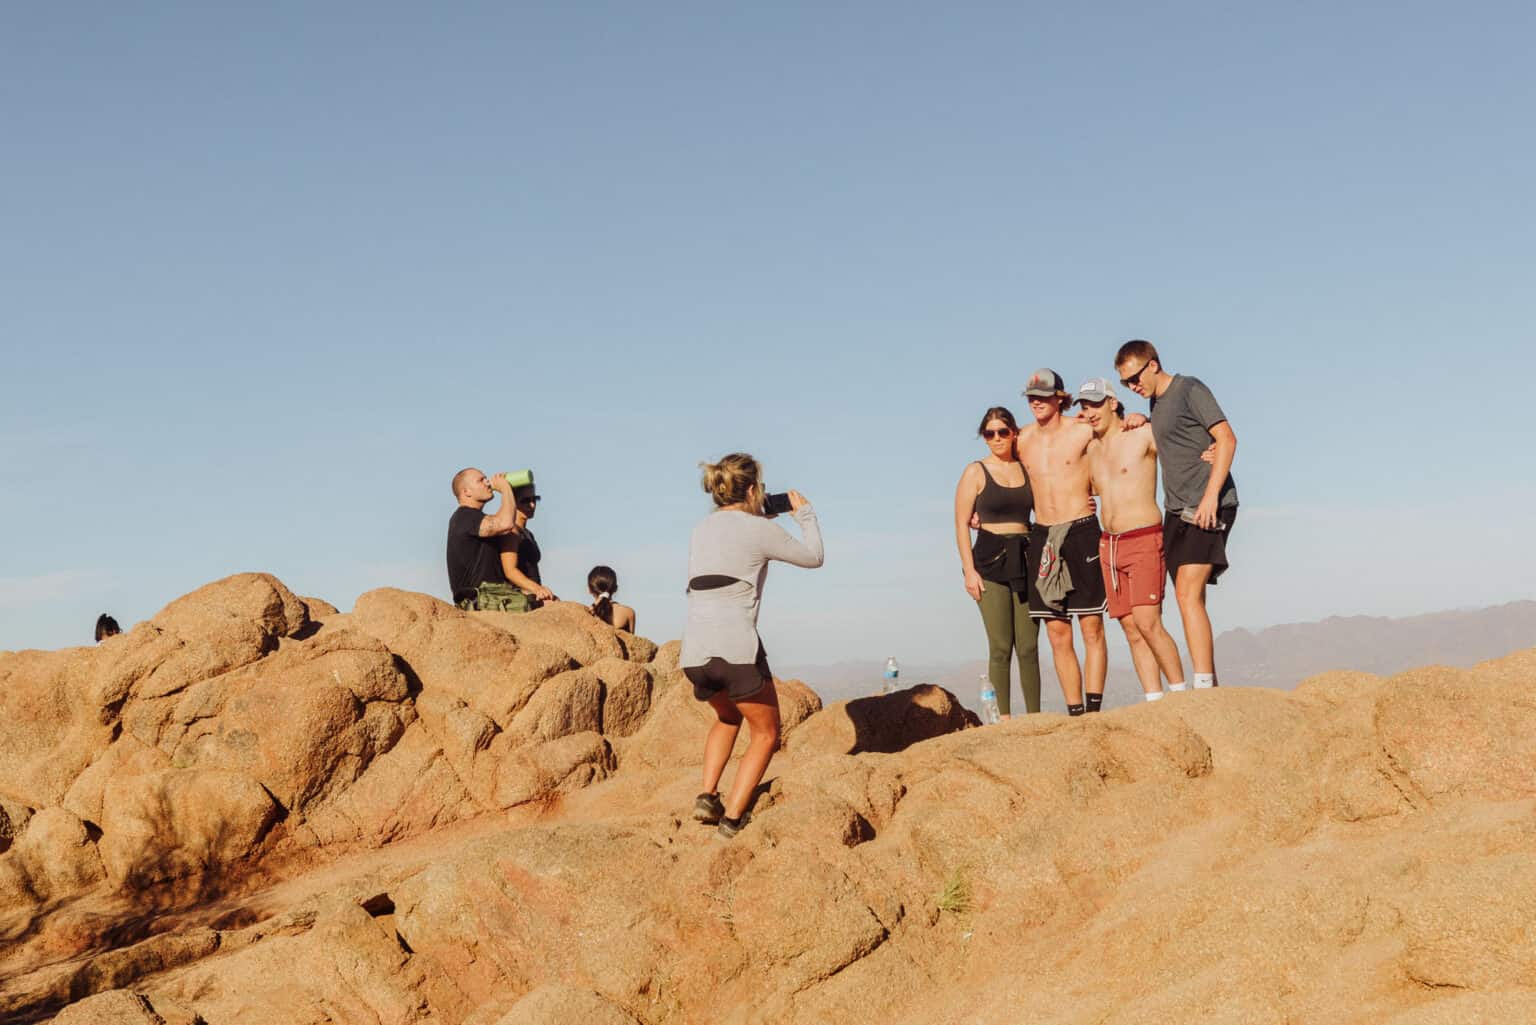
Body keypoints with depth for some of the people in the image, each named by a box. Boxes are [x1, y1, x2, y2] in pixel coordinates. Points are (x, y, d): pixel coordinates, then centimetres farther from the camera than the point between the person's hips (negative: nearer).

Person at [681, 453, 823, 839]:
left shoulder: (701, 529, 15)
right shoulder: (760, 530, -1)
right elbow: (813, 557, 13)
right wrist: (805, 513, 28)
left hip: (694, 652, 6)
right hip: (737, 650, -6)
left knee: (728, 717, 32)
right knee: (766, 733, 14)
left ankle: (707, 796, 15)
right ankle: (732, 818, 2)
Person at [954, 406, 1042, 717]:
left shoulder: (1027, 468, 12)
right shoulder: (976, 472, 2)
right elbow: (961, 525, -2)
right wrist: (969, 570, -10)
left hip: (1026, 560, 3)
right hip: (991, 561, -3)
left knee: (1029, 647, 1)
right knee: (1001, 646, -6)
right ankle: (1004, 717, -5)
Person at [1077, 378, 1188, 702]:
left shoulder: (1142, 436, -3)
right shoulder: (1091, 448, 16)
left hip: (1144, 541, -6)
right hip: (1108, 545, 6)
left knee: (1147, 623, -17)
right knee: (1131, 629, 1)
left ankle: (1180, 694, -8)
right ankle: (1154, 701, 1)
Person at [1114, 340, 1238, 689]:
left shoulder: (1190, 389, -6)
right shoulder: (1156, 402, 18)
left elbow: (1227, 439, -13)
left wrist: (1211, 495, -20)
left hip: (1209, 508, -9)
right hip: (1177, 511, 9)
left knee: (1188, 594, -19)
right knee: (1191, 600, 5)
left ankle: (1203, 688, -22)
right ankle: (1212, 689, 8)